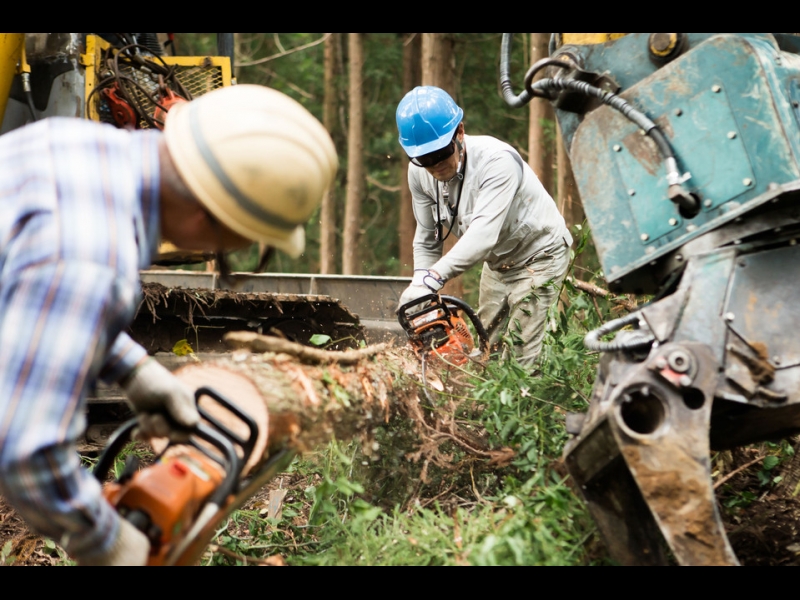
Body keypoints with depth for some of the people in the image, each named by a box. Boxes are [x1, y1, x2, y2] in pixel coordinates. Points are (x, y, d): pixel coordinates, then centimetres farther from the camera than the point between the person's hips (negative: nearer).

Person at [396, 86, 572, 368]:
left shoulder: (496, 160, -34)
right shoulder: (419, 173, -12)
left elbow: (483, 233, -45)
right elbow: (427, 241, -3)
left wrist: (432, 279, -55)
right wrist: (420, 295, -16)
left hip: (539, 257, -7)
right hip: (497, 262, 7)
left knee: (517, 360, -14)